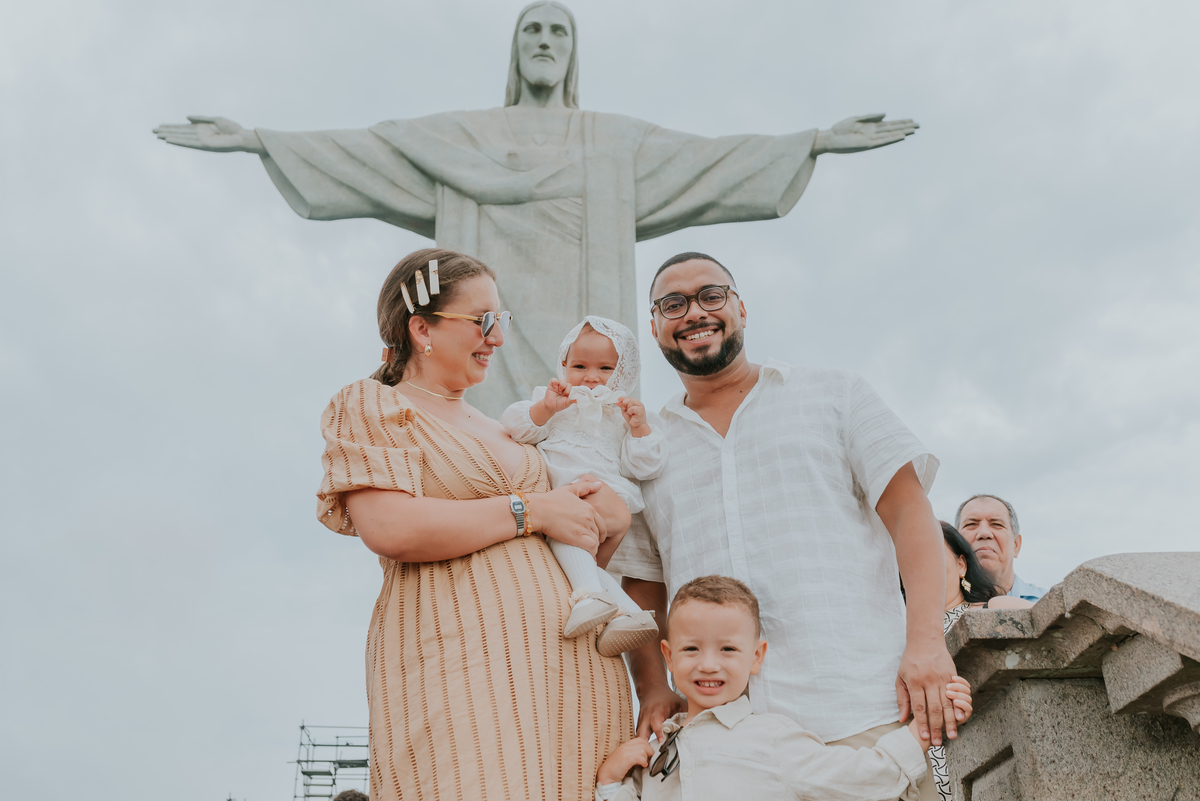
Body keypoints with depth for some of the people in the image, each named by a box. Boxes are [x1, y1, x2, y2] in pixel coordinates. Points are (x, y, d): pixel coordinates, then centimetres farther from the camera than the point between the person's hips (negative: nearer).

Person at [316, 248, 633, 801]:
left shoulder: (497, 429, 27)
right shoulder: (372, 406, 6)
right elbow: (390, 528, -13)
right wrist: (531, 510, -8)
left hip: (568, 665, 7)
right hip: (459, 666, -6)